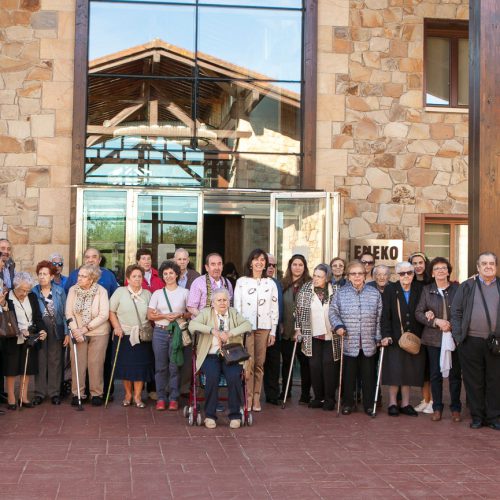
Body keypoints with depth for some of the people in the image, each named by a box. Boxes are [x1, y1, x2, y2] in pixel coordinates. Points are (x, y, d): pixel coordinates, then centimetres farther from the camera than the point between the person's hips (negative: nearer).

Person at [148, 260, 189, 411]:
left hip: (177, 332, -1)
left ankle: (174, 399, 4)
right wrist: (165, 316, -9)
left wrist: (180, 315, -12)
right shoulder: (157, 293, 10)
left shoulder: (184, 293, 7)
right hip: (160, 332, 1)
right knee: (160, 366, 2)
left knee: (174, 366, -3)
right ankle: (161, 398, 9)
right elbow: (150, 315, 5)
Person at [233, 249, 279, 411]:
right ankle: (248, 397, -2)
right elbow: (237, 306, 4)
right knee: (249, 363, -9)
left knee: (259, 363, 1)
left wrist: (273, 332, 5)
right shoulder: (241, 282, 5)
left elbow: (275, 308, 10)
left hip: (264, 328, 2)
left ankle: (256, 398, 8)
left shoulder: (270, 283, 10)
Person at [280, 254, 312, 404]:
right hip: (287, 330, 3)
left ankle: (305, 394, 9)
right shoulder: (283, 284, 7)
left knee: (305, 361, 2)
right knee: (286, 361, 10)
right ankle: (285, 391, 21)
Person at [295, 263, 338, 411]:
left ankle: (329, 398, 5)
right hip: (312, 335, 2)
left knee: (329, 364, -4)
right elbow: (299, 310, 7)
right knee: (315, 365, 2)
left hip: (330, 335, -2)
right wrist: (298, 328, 4)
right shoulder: (305, 290, 2)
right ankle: (318, 397, 12)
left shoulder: (335, 291, -2)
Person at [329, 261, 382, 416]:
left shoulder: (374, 293, 6)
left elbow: (379, 318, 7)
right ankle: (347, 403, 19)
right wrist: (338, 325, -11)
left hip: (368, 344, 1)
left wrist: (379, 337, 3)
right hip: (348, 343, -1)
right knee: (348, 375, 7)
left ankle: (369, 404, 17)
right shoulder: (341, 293, 4)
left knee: (368, 375, 6)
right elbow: (333, 312, 6)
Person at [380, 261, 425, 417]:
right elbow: (385, 315, -6)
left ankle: (405, 404, 16)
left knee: (409, 371, 7)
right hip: (395, 337, -2)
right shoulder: (390, 290, -2)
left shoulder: (419, 290, 6)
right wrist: (386, 335, -13)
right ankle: (392, 403, 8)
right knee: (395, 371, -2)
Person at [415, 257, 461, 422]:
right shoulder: (427, 290, 6)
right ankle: (437, 408, 14)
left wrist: (452, 325, -12)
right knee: (435, 374, 5)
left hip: (454, 337, -1)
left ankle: (456, 408, 15)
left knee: (455, 374, 5)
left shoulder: (457, 288, 3)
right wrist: (436, 321, -12)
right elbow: (418, 313, 1)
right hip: (433, 338, 1)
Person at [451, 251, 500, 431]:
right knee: (473, 381, 5)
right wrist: (458, 335, -2)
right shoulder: (466, 287, 9)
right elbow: (456, 312, 7)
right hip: (471, 342, 0)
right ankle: (477, 416, 15)